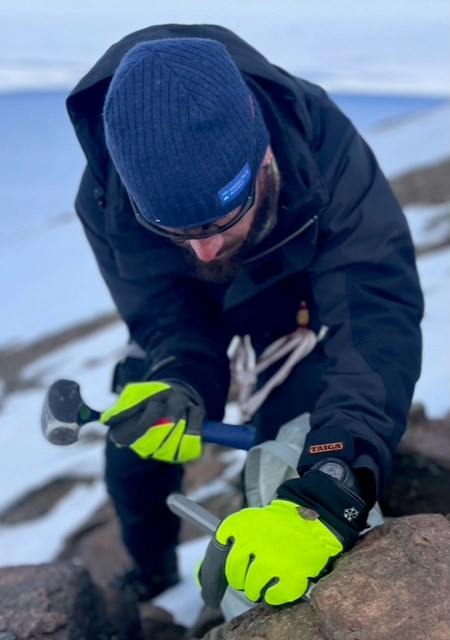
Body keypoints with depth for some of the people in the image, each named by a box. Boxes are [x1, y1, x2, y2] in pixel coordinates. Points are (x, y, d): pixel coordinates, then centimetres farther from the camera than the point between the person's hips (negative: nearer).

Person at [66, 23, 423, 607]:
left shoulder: (323, 144, -44)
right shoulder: (106, 201, -35)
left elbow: (376, 316, -52)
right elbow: (170, 324, -25)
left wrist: (329, 493, -65)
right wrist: (178, 389, -50)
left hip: (298, 299, -1)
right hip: (193, 310, 2)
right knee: (134, 445, 0)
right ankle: (150, 569, 36)